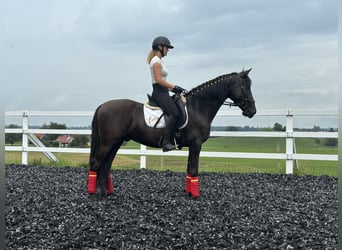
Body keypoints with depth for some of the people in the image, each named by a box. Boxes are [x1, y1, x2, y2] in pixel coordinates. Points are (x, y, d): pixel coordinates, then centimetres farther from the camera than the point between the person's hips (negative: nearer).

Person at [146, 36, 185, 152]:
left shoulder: (158, 61, 23)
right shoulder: (156, 61, -8)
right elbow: (158, 80, -18)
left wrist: (172, 88, 15)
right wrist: (174, 87, -13)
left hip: (161, 92, 11)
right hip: (159, 93, -11)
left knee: (181, 109, 8)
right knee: (175, 113, -25)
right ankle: (166, 141, -29)